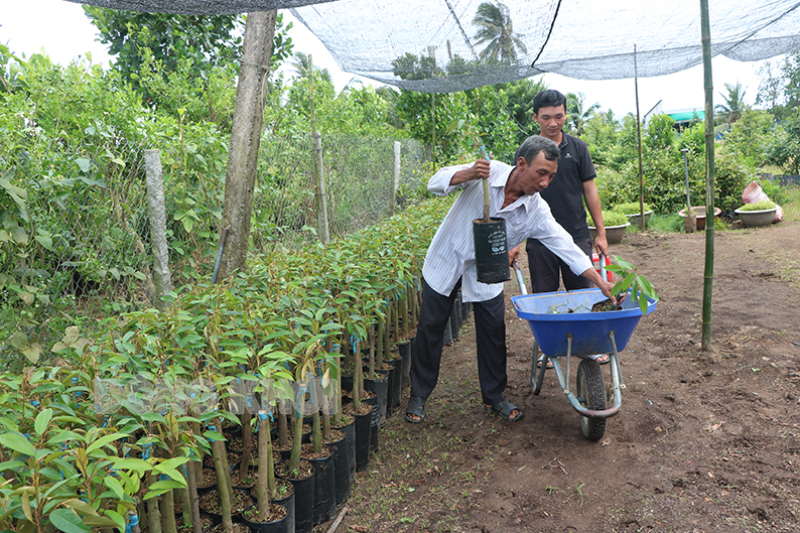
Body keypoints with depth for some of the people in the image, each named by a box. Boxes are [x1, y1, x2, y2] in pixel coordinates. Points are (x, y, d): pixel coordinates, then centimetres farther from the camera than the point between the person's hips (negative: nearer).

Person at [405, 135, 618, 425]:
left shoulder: (537, 211, -15)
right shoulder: (487, 172, -21)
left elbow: (566, 246, -13)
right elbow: (436, 183, -20)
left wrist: (601, 283, -17)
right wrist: (469, 174, -39)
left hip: (486, 273, 2)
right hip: (445, 262, -2)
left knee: (494, 333, 2)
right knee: (430, 329, 5)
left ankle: (494, 397, 24)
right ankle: (419, 395, 22)